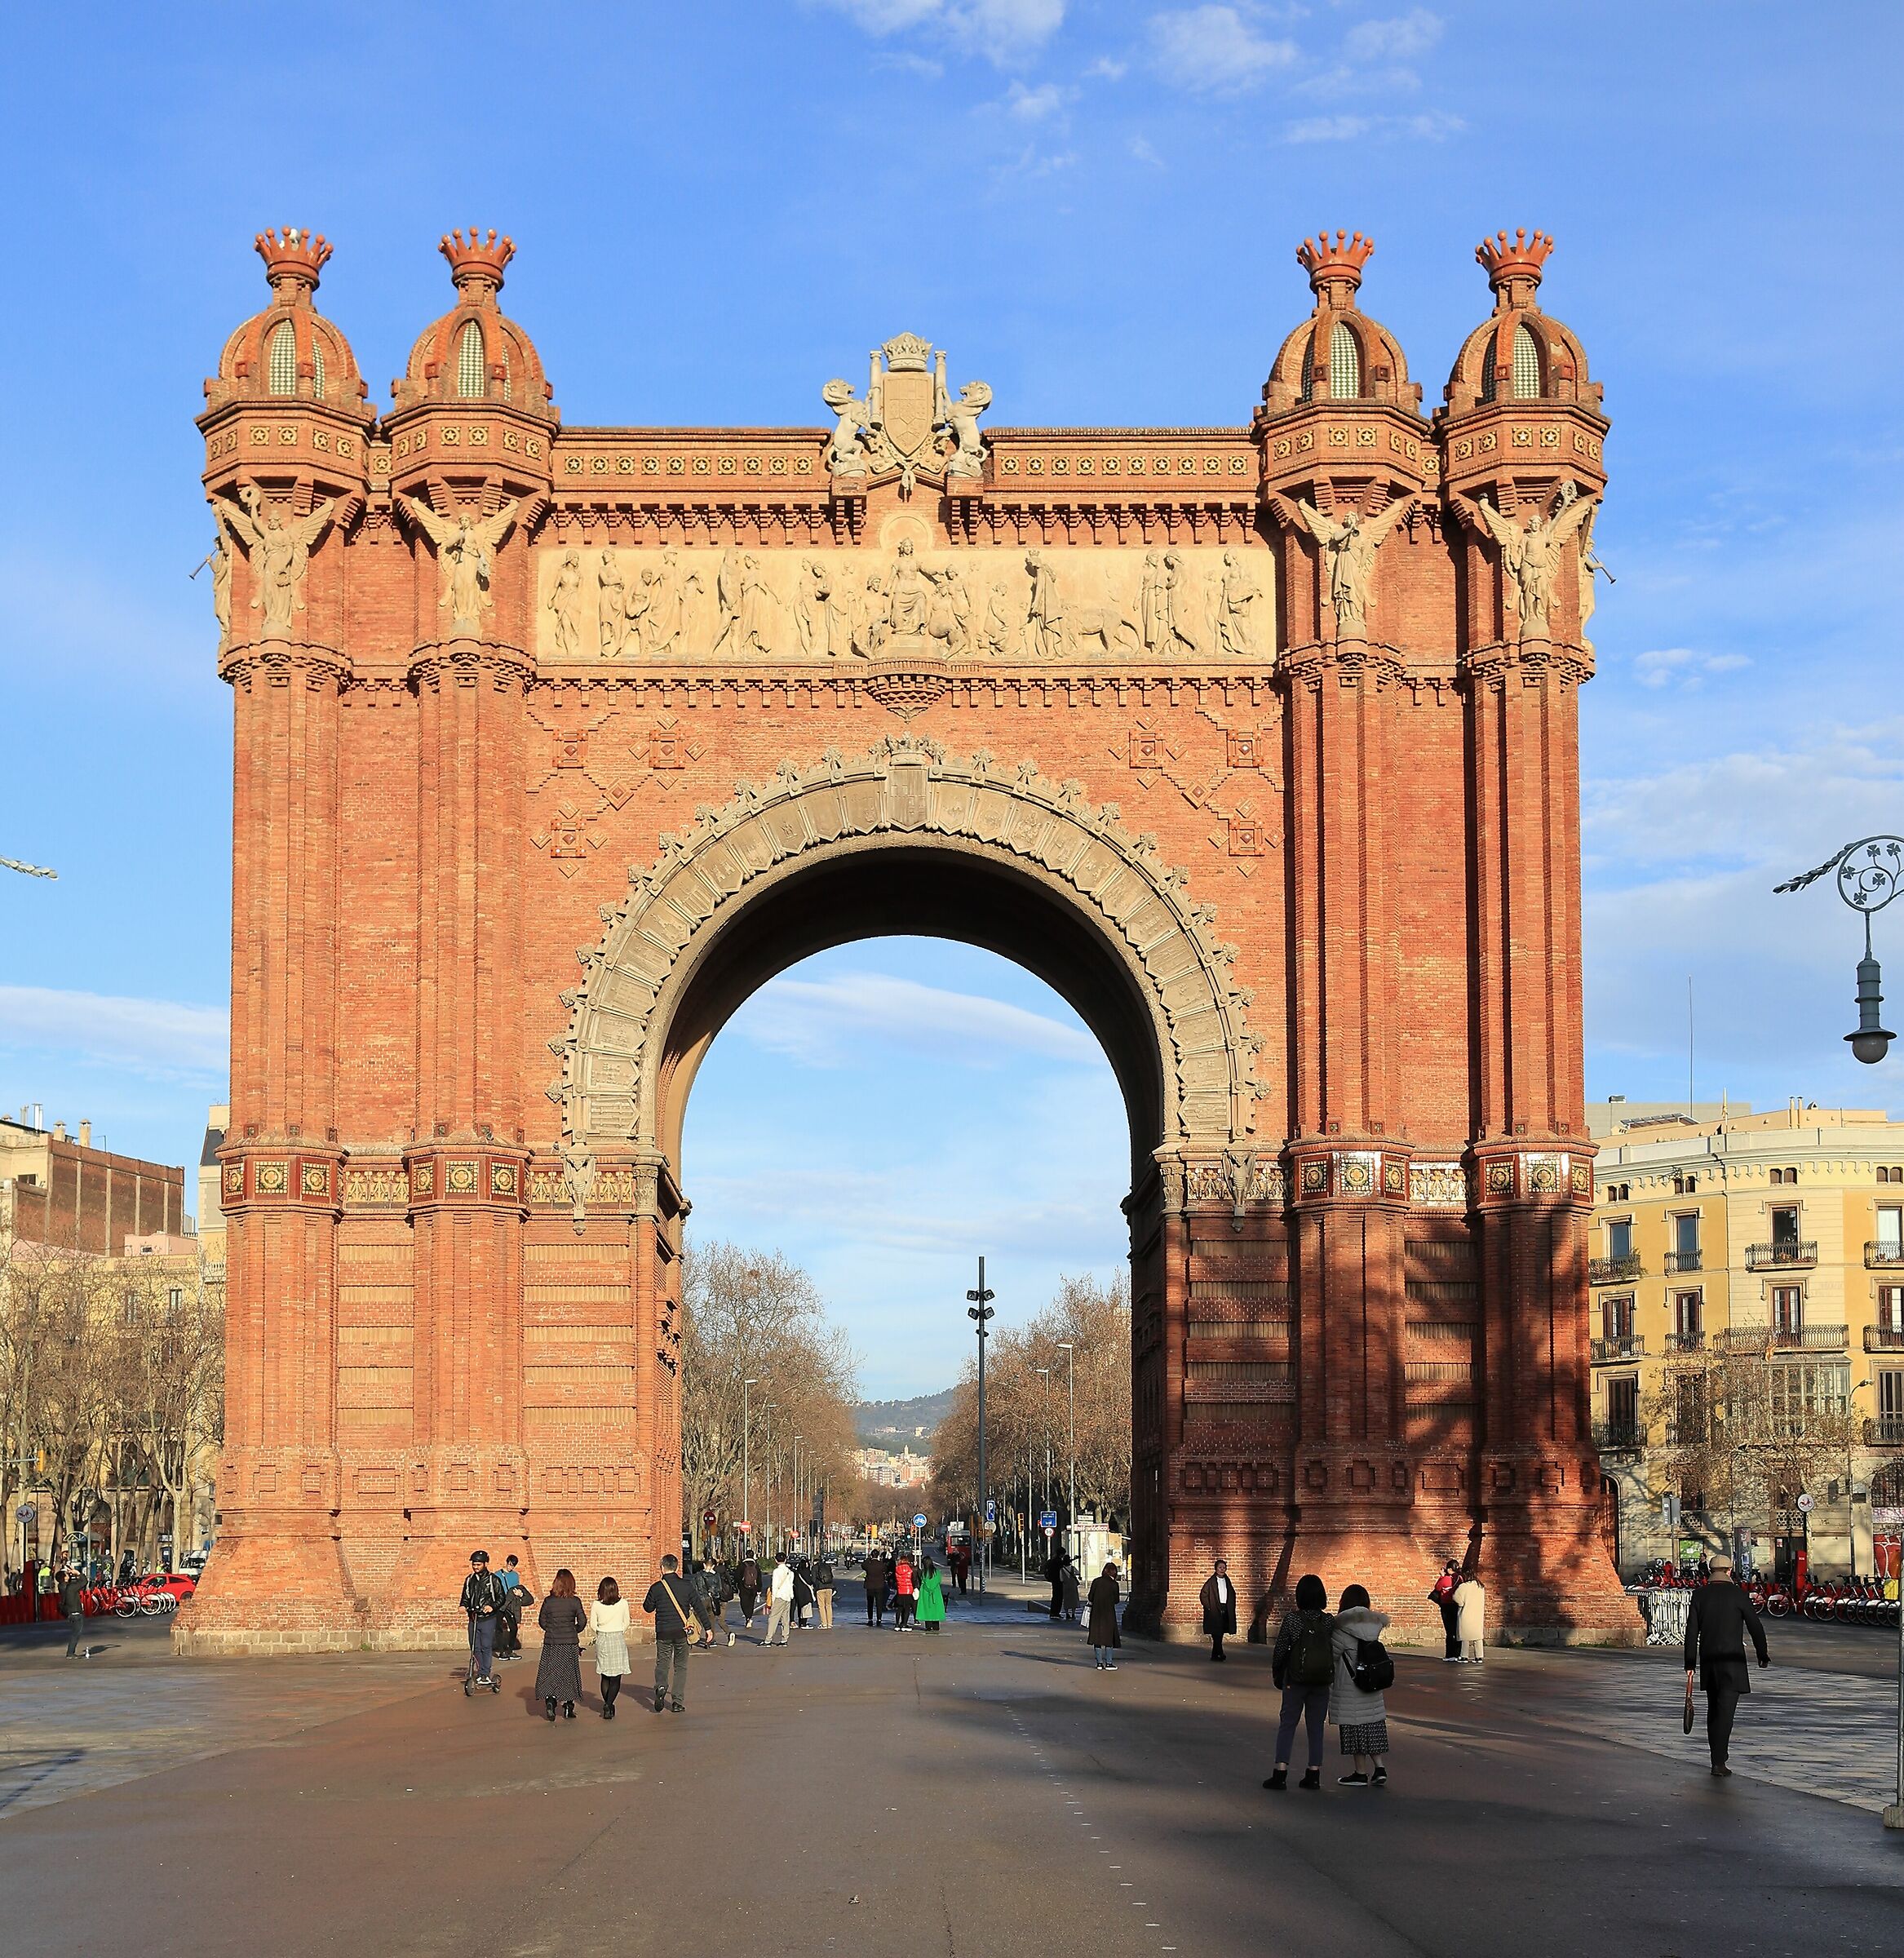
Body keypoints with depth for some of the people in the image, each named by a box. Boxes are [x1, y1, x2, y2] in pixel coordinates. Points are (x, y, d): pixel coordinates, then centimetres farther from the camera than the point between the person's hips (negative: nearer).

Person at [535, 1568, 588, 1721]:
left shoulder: (549, 1601, -5)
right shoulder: (575, 1601, -7)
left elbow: (542, 1621, 2)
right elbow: (582, 1621, -7)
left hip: (552, 1643, 0)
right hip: (570, 1644, 0)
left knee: (550, 1673, 7)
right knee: (569, 1674, 11)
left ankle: (550, 1698, -16)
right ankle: (569, 1708, 14)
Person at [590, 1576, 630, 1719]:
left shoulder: (596, 1605, -6)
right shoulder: (623, 1603, -6)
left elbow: (592, 1625, 1)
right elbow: (626, 1623, 5)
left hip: (602, 1640, 2)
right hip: (618, 1640, -1)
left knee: (604, 1676, 14)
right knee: (616, 1678, 1)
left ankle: (607, 1706, 15)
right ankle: (609, 1705, -14)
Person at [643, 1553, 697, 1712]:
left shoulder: (656, 1587, -6)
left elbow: (648, 1607, 8)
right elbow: (698, 1607, 3)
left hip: (663, 1632, -1)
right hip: (682, 1631, 1)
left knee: (662, 1663, 12)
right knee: (680, 1667, 11)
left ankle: (661, 1686, -18)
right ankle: (677, 1702, 6)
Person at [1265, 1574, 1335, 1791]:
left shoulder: (1292, 1619, -10)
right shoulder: (1329, 1622, -4)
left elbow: (1280, 1650, -7)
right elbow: (1335, 1651, -2)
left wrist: (1277, 1675, 7)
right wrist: (1331, 1675, 11)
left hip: (1295, 1681, -2)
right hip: (1322, 1683, 2)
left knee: (1287, 1725, 5)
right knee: (1316, 1727, 11)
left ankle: (1280, 1773, 0)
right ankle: (1314, 1774, 11)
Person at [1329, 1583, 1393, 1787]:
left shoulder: (1343, 1630, -15)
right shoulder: (1373, 1627, 2)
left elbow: (1331, 1656, -11)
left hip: (1349, 1687, -6)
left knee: (1355, 1728, 3)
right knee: (1373, 1726, 13)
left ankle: (1360, 1773, 8)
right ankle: (1379, 1767, 8)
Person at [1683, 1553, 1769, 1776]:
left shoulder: (1699, 1595, 2)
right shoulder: (1738, 1595, -6)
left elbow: (1691, 1631, 1)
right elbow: (1755, 1626, -2)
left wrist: (1690, 1664, 4)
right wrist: (1762, 1654, 13)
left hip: (1708, 1660, 4)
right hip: (1732, 1660, -4)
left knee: (1713, 1708, 17)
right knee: (1725, 1710, -7)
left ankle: (1716, 1756, 23)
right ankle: (1719, 1761, -16)